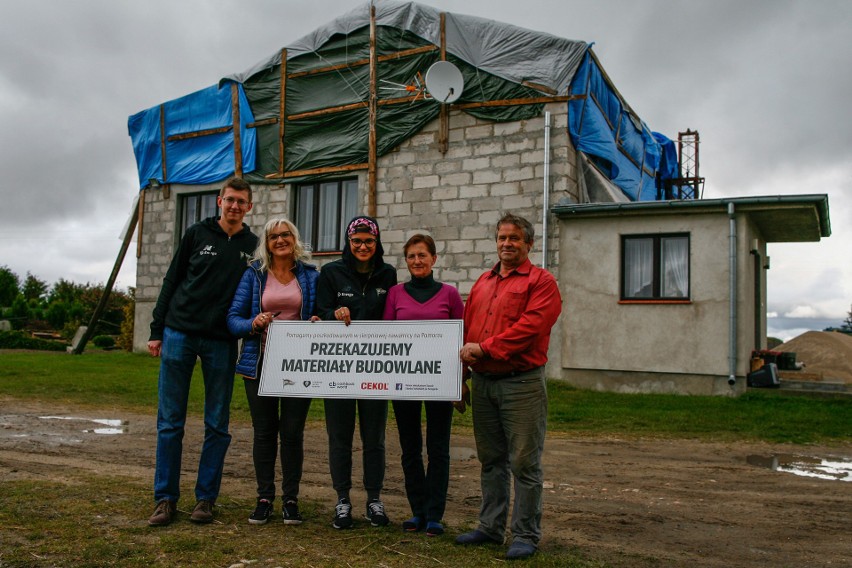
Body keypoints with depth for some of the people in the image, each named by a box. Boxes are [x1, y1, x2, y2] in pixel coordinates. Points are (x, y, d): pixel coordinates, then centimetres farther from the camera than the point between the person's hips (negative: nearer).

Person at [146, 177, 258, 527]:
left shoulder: (253, 246, 7)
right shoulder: (197, 234, 6)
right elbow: (172, 281, 8)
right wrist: (157, 330, 4)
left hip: (221, 343, 0)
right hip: (179, 335, 0)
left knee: (217, 425, 3)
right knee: (170, 421, 2)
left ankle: (205, 498, 13)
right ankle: (165, 498, 10)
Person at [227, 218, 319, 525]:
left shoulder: (310, 275, 7)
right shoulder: (254, 275, 6)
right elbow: (233, 317, 2)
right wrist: (253, 324, -18)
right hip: (260, 363, 1)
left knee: (292, 431, 1)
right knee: (264, 431, 7)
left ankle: (290, 499, 13)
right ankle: (264, 498, 17)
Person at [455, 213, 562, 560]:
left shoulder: (540, 281, -2)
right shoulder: (483, 283, 18)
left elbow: (531, 326, -16)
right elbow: (467, 329, 17)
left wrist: (486, 347, -15)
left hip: (522, 383, -6)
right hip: (482, 382, 6)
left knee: (524, 463, 0)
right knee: (491, 460, 13)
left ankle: (526, 535, 10)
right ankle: (491, 527, 24)